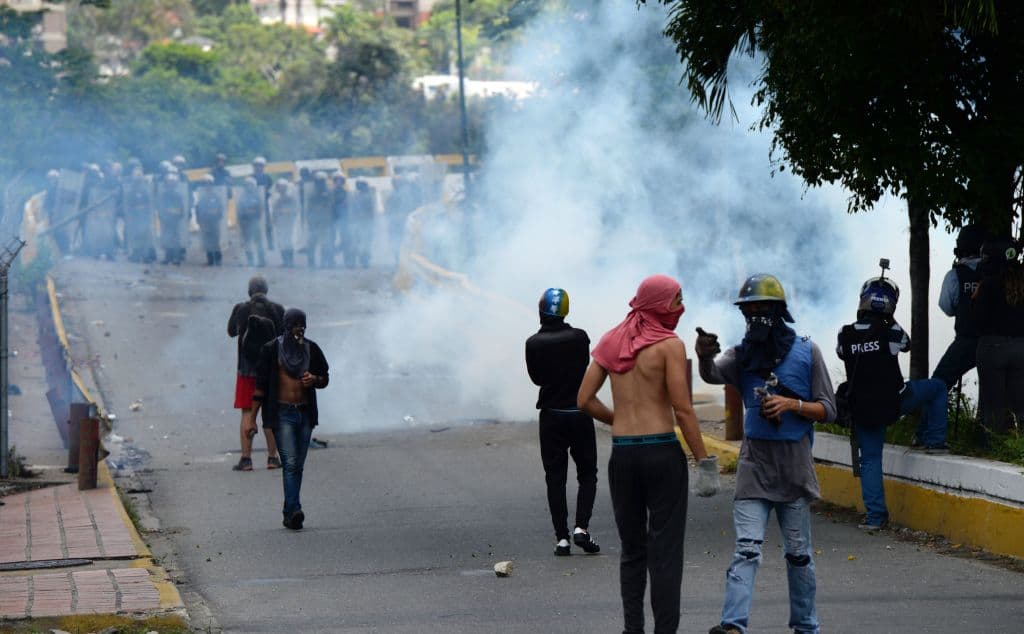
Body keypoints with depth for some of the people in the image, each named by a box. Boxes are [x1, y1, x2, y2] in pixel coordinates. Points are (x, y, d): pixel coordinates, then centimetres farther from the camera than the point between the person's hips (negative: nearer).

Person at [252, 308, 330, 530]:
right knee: (290, 463, -16)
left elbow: (325, 379, 19)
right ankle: (294, 511, -25)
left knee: (298, 466, 7)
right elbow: (260, 384, -1)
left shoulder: (312, 349, 9)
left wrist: (314, 379, -6)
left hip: (306, 414, 4)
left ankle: (290, 514, 13)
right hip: (282, 413, -4)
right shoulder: (271, 350, -2)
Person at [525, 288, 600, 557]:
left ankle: (561, 537, 1)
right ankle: (581, 527, -6)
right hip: (580, 415, 0)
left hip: (551, 416, 0)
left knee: (555, 478, 6)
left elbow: (536, 377, 4)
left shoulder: (534, 344, -8)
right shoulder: (579, 338, -9)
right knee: (587, 474, 10)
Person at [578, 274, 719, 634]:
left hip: (622, 454, 5)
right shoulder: (670, 345, -8)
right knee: (665, 550, 0)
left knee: (632, 550, 14)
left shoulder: (612, 341, 8)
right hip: (662, 452, -5)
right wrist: (704, 462, -8)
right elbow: (682, 410, -12)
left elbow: (584, 401, 7)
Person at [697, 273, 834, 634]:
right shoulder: (743, 356, 4)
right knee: (746, 550, -11)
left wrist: (792, 404, -18)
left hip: (794, 466, 0)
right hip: (754, 466, 0)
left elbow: (827, 410, 0)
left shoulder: (806, 352, 0)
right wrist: (704, 357, -42)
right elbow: (713, 374, -19)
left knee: (799, 554, 9)